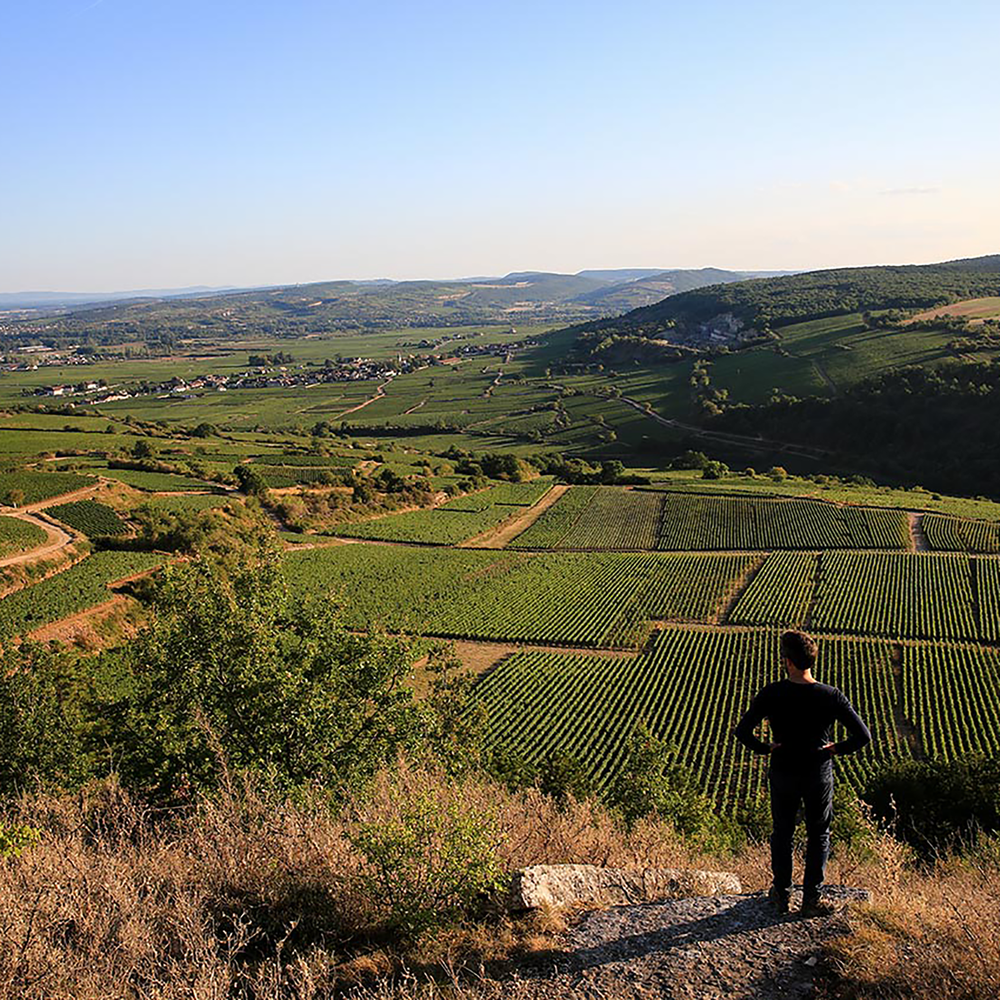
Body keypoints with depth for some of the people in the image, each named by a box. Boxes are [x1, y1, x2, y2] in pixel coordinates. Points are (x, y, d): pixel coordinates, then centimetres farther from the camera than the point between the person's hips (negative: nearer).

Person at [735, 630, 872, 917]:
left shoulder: (772, 694, -19)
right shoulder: (831, 696, -18)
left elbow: (742, 731, -22)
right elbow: (863, 736, -17)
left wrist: (765, 748, -6)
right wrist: (836, 750, -2)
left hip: (782, 775, 0)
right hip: (819, 775, 0)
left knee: (782, 833, 20)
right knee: (818, 837, 19)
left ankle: (782, 895, 33)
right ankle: (811, 900, 26)